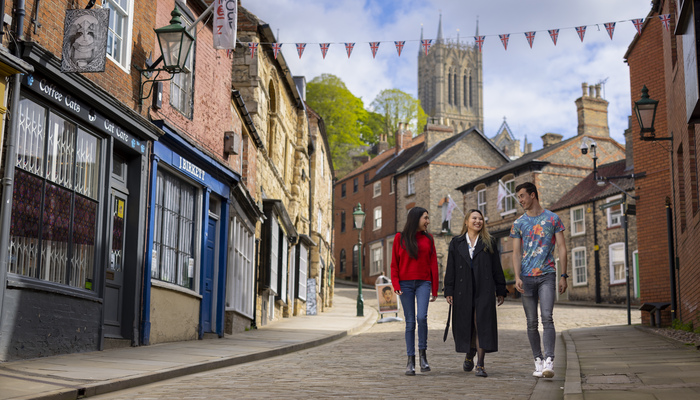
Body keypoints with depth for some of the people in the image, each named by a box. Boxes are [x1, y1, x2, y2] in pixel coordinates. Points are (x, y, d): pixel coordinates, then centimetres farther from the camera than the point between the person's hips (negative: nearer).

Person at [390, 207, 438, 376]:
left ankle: (422, 354, -4)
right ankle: (410, 360, 7)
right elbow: (394, 263, 5)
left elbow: (433, 265, 9)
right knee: (410, 322, 0)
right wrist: (396, 284, -7)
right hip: (405, 284, -1)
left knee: (422, 317, -19)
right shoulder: (400, 238, 5)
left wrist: (434, 290, 5)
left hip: (423, 283, 1)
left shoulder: (428, 238, 9)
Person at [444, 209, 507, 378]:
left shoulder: (488, 243, 10)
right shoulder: (456, 243, 10)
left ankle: (480, 365, -5)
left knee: (482, 325, -7)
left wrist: (500, 291, 6)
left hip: (484, 291, -1)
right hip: (463, 291, 1)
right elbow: (450, 269, 7)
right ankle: (469, 357, 31)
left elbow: (497, 269, 9)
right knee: (465, 324, 7)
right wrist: (449, 291, 1)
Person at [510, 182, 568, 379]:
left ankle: (549, 362, -19)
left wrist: (563, 276, -1)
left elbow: (562, 248, 5)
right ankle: (538, 361, 12)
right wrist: (517, 277, -7)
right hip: (526, 278, 3)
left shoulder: (552, 219, 5)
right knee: (532, 322, 4)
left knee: (547, 318, -15)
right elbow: (516, 252, 7)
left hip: (547, 275, -2)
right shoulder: (518, 224, 11)